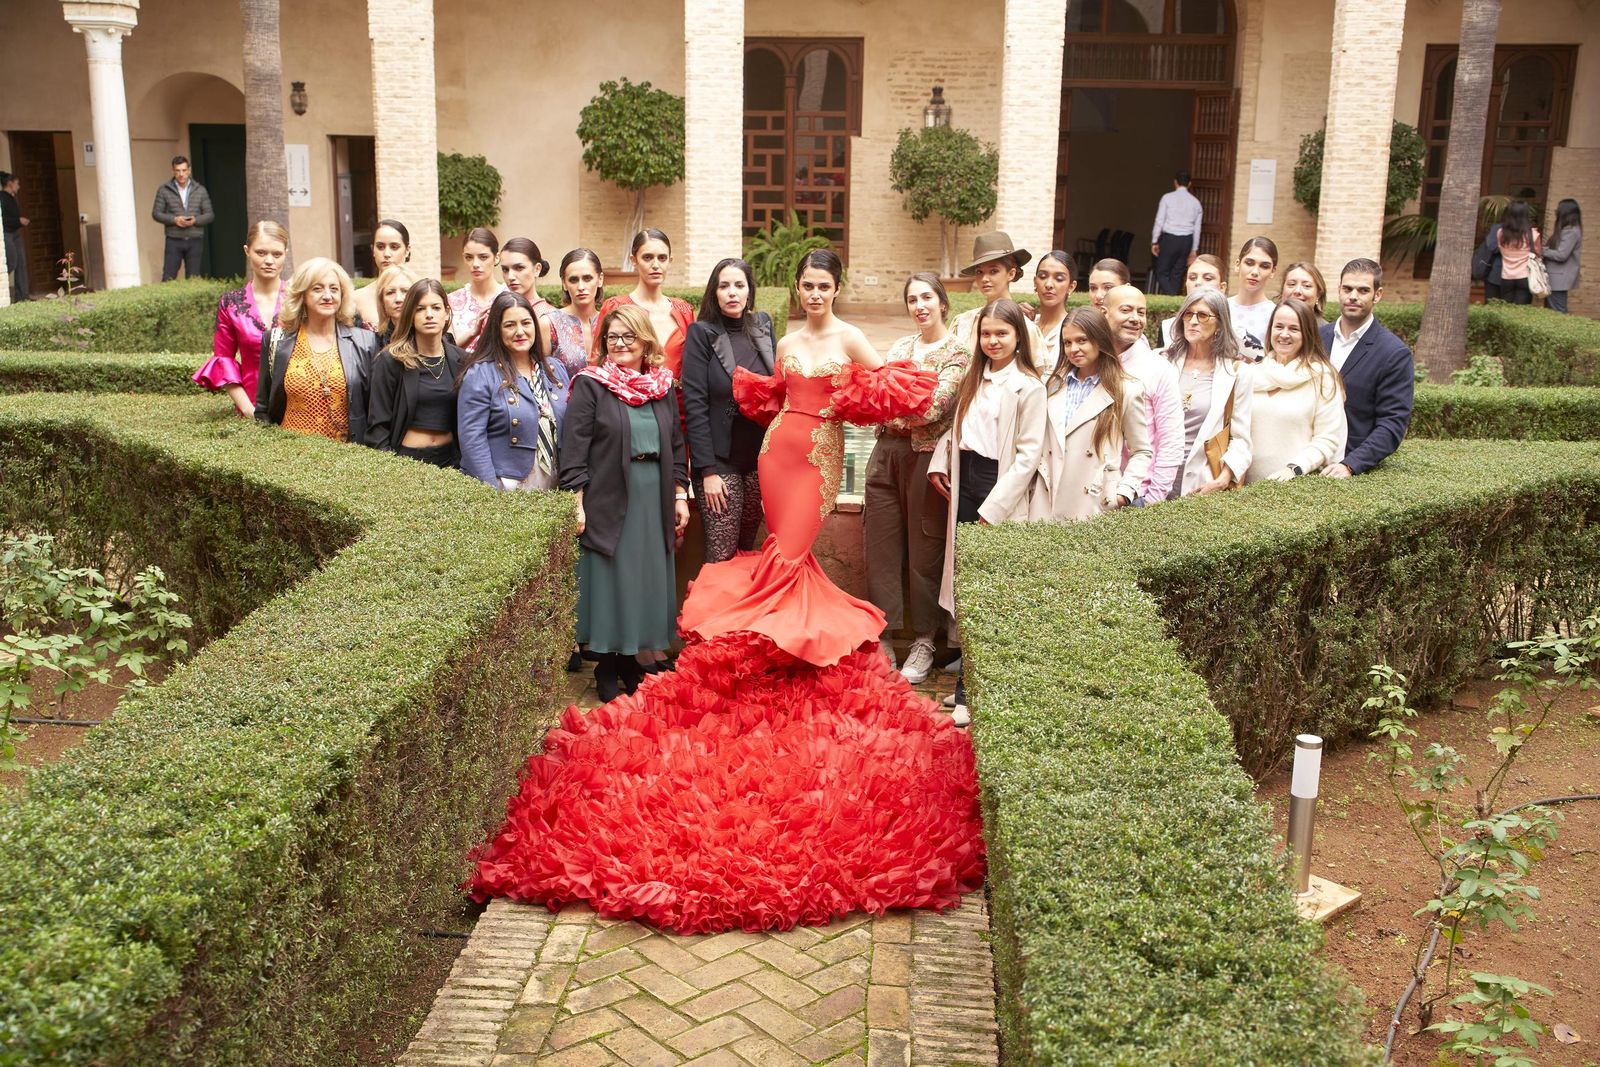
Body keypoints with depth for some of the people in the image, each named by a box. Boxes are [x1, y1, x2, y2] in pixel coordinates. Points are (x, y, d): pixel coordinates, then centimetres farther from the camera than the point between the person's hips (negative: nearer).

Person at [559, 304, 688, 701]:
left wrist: (680, 497, 10)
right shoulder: (590, 385, -5)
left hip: (654, 502, 5)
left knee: (647, 582, 10)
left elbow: (676, 446, 15)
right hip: (608, 501, -5)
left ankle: (629, 660, 25)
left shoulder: (663, 387, 9)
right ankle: (606, 668, 16)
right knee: (609, 580, 2)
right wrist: (577, 504, -14)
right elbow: (574, 448, -9)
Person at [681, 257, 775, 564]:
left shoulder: (762, 325, 7)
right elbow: (694, 404, -11)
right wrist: (708, 470, -16)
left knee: (747, 547, 11)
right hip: (719, 459, -4)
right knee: (722, 555, -4)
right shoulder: (701, 334, -7)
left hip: (760, 456, 5)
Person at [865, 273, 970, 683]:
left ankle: (923, 644, 14)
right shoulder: (900, 346, 16)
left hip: (926, 457, -5)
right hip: (886, 453, 6)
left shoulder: (957, 352, -3)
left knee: (924, 550, 2)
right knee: (880, 546, 5)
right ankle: (883, 639, 15)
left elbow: (934, 408, -15)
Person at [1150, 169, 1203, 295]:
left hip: (1169, 239, -4)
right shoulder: (1195, 202, 8)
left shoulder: (1168, 198, -2)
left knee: (1162, 273, 3)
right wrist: (1194, 250, 16)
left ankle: (1172, 298, -17)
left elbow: (1159, 222, -5)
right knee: (1176, 274, 12)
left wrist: (1154, 242, 3)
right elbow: (1197, 228, 10)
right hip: (1187, 240, 4)